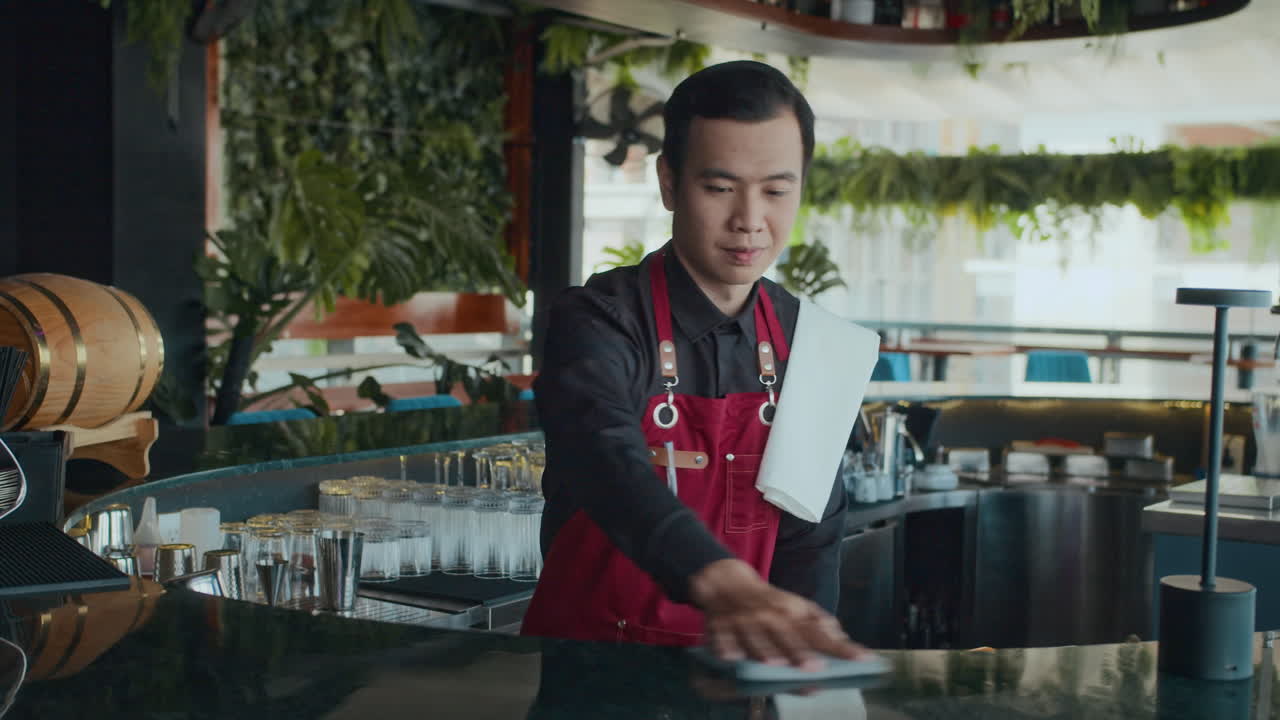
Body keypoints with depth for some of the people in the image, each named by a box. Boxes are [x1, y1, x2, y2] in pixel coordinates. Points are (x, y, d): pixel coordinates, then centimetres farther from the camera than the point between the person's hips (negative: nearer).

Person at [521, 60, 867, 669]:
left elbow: (811, 532, 8)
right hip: (588, 659, -2)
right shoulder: (599, 322, -12)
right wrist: (723, 584, -48)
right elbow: (608, 461, -31)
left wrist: (795, 648, -8)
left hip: (731, 665, 3)